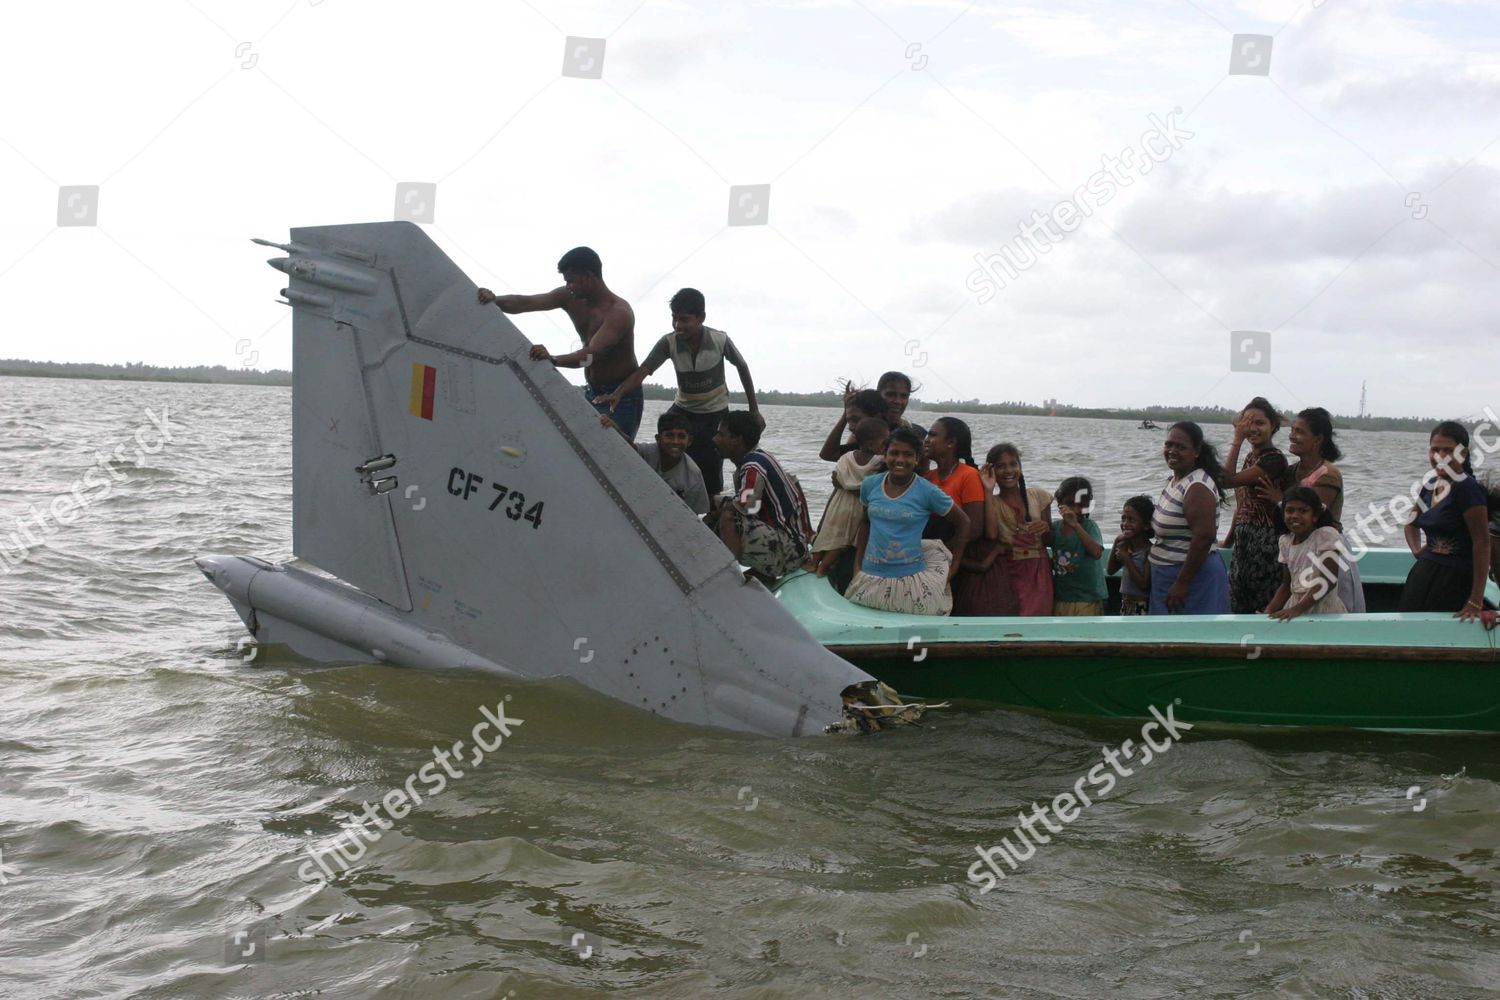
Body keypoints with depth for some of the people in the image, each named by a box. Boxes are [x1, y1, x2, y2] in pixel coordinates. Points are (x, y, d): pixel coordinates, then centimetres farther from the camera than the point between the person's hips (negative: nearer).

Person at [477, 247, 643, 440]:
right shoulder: (570, 298, -1)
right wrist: (494, 300, -26)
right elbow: (525, 303, -7)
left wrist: (553, 360, -52)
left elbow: (593, 353, -37)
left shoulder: (619, 312, -24)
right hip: (592, 393, 7)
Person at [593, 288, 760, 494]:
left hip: (715, 414, -2)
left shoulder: (720, 340, -22)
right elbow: (641, 372, -29)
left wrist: (754, 410, 1)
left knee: (710, 477, -6)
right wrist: (617, 394, -49)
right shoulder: (668, 343, -20)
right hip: (683, 409, 2)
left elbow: (742, 368, -4)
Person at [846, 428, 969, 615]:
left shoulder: (927, 492, -8)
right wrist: (858, 563, 12)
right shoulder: (870, 485, 2)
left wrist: (952, 568, 2)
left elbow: (962, 524, 4)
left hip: (911, 579, -3)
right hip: (872, 578, 3)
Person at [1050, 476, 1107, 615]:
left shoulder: (1089, 526, -13)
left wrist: (1075, 525, -38)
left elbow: (1097, 552, -32)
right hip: (1060, 598, 5)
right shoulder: (1054, 527, 1)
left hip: (1087, 600, -5)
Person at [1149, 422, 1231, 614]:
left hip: (1194, 577, -10)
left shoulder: (1197, 488, -20)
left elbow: (1205, 537, -27)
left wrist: (1182, 583, -26)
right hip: (1168, 577, 10)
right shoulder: (1174, 480, 9)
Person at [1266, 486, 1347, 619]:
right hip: (1294, 608, 5)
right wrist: (1268, 612, 1)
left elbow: (1329, 580, -16)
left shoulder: (1327, 535, -8)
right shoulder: (1285, 542, 9)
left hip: (1324, 610, -5)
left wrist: (1297, 609, -21)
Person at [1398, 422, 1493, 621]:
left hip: (1454, 580, -8)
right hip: (1424, 573, 8)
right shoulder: (1431, 484, 8)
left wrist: (1476, 601, -22)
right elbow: (1412, 523, 26)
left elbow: (1482, 542, -18)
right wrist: (1417, 550, 4)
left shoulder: (1467, 488, -14)